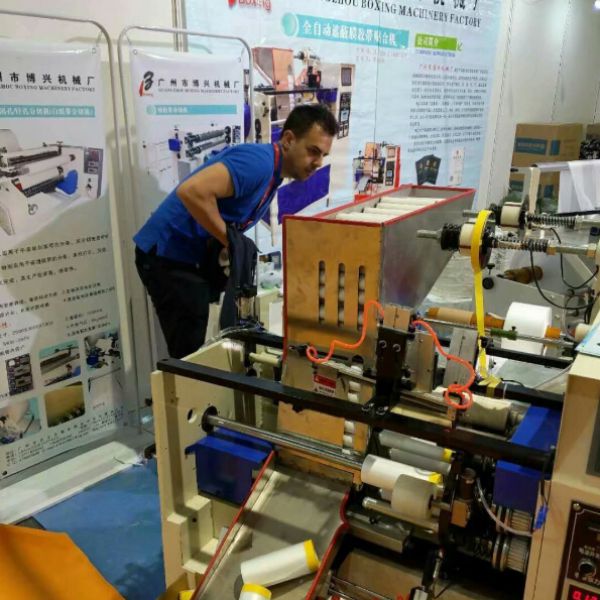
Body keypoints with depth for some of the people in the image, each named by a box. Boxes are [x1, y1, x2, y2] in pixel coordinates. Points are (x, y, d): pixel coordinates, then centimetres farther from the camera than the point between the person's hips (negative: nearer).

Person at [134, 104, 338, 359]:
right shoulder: (259, 162, -21)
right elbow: (192, 191, -35)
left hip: (191, 256, 10)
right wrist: (233, 243, -23)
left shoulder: (272, 172, 11)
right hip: (169, 255, -10)